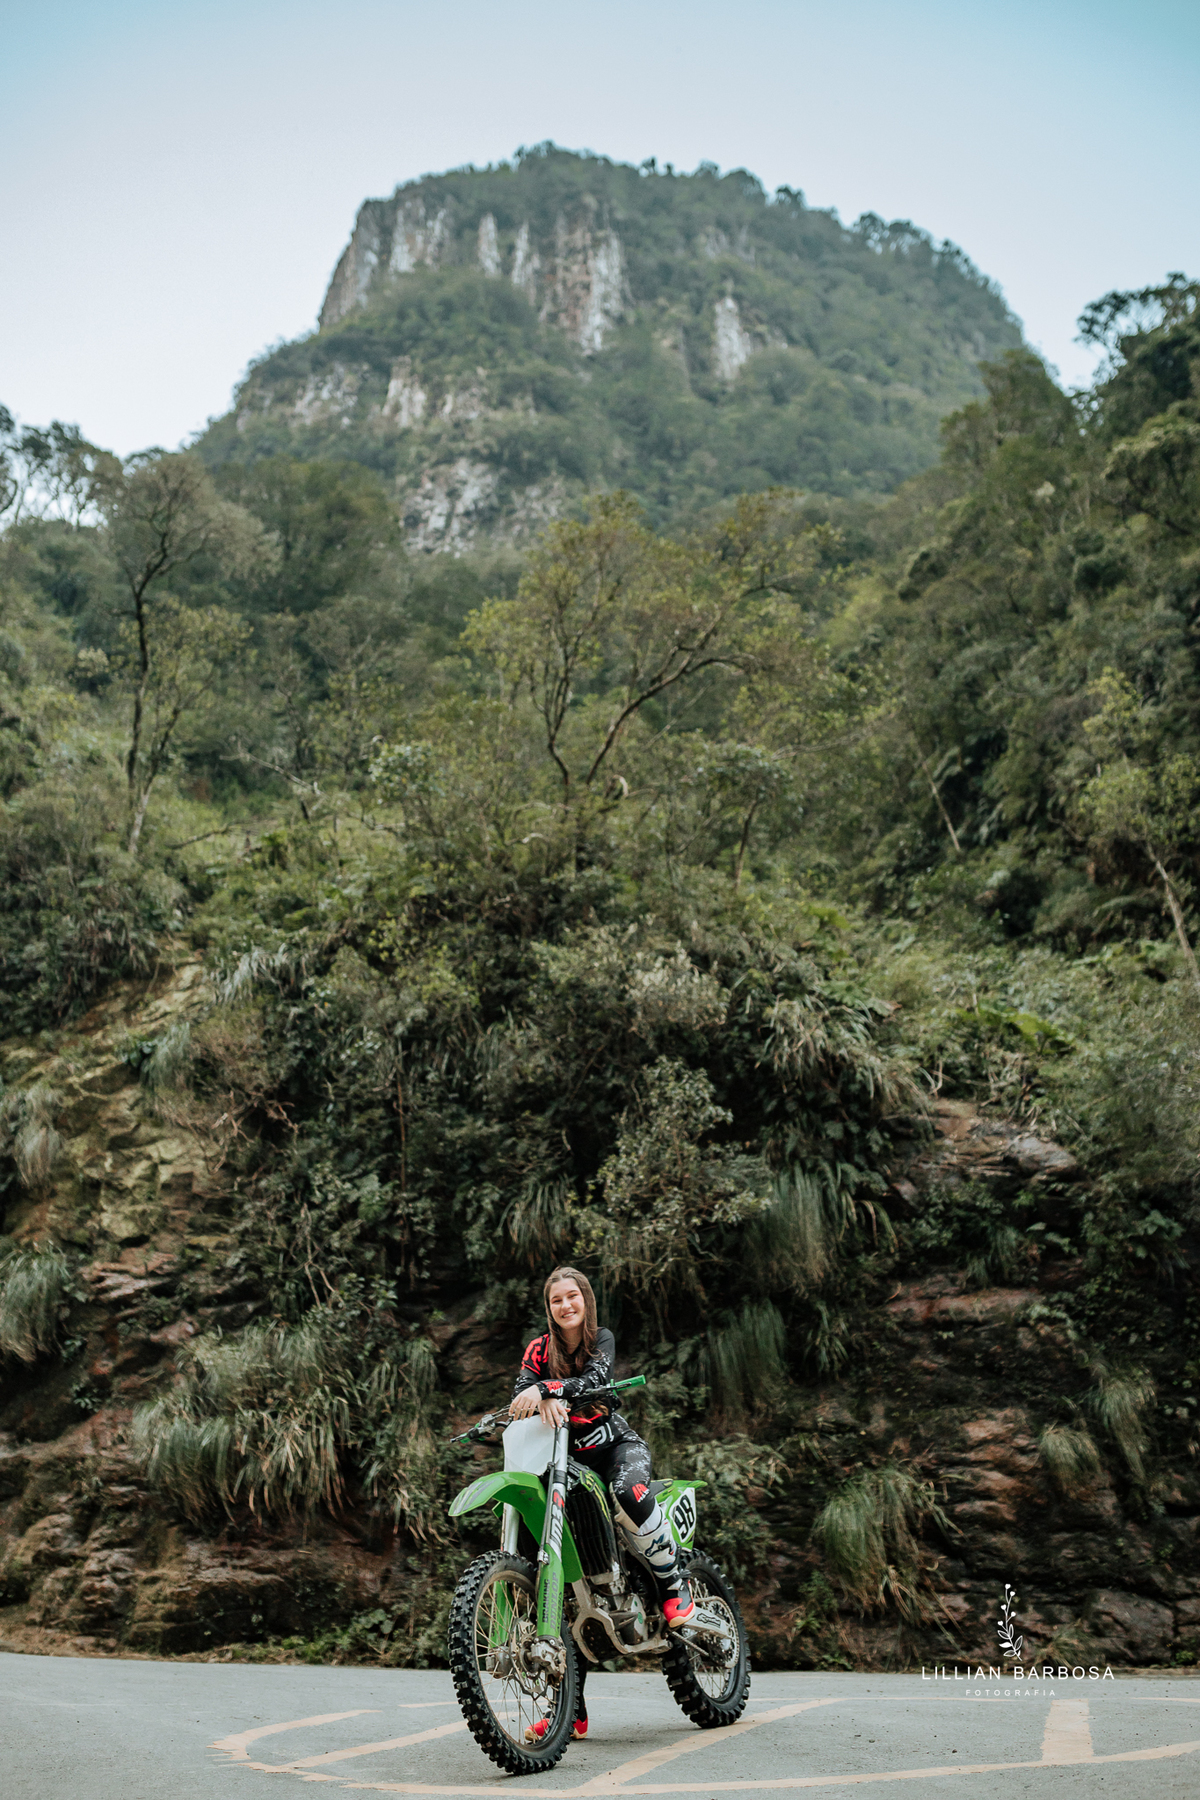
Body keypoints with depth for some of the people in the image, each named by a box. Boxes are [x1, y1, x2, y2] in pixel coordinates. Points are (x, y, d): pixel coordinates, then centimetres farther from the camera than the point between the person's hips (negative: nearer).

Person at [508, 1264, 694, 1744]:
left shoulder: (602, 1339, -2)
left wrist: (545, 1388, -40)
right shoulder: (540, 1349, 3)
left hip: (616, 1443, -2)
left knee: (628, 1492, -39)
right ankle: (571, 1709, -1)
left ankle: (675, 1588, -17)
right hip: (566, 1457, 2)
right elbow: (521, 1391, -14)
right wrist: (545, 1398, -37)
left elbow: (594, 1380, -23)